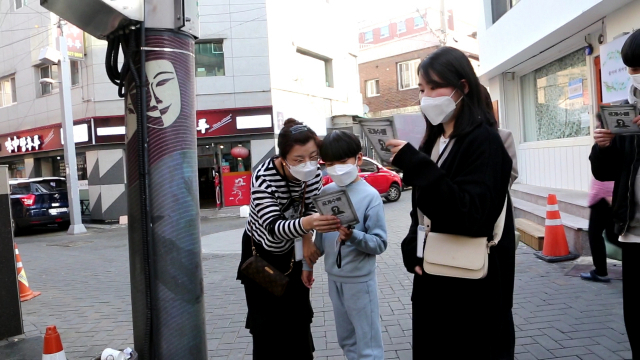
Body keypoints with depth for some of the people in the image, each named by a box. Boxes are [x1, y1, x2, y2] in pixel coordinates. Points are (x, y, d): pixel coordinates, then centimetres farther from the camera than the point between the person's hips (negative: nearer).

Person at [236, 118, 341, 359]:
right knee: (267, 321, 1)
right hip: (261, 251, -4)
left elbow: (313, 206, -4)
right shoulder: (263, 178, -34)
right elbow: (273, 228, -42)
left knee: (299, 315, 11)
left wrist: (306, 238, -20)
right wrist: (307, 224, -61)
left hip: (292, 249, 4)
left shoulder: (314, 171, -20)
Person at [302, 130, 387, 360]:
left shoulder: (369, 195, -15)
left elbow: (380, 243, -17)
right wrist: (308, 264, 15)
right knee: (346, 340, 22)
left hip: (359, 280, -6)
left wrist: (353, 236, -32)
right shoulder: (326, 192, 1)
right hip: (334, 278, 6)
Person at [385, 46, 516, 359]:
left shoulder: (483, 140, -12)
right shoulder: (434, 141, 10)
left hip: (472, 287, -7)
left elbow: (471, 215, -24)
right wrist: (412, 252, -2)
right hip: (432, 280, 7)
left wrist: (415, 165, -26)